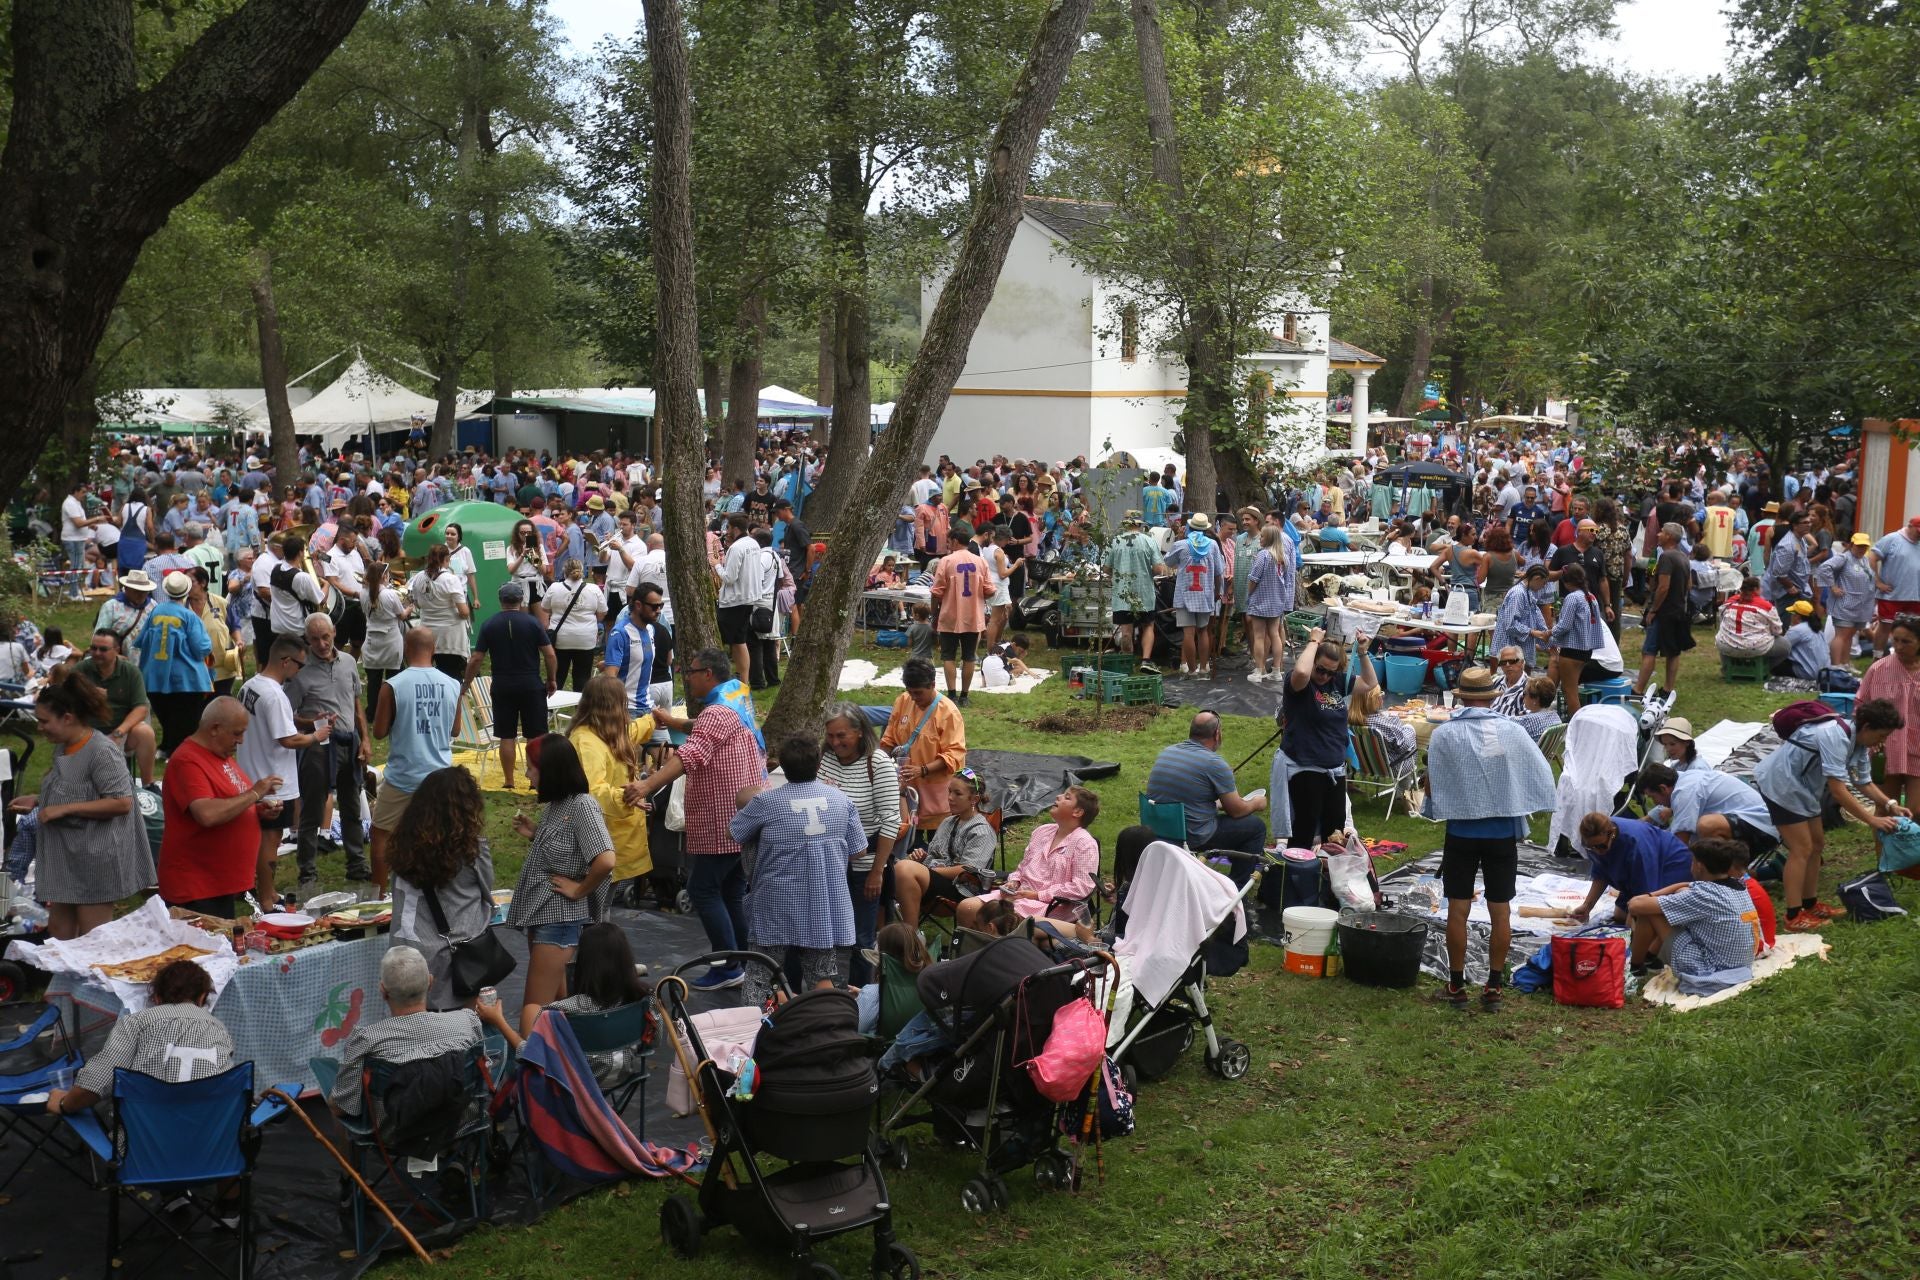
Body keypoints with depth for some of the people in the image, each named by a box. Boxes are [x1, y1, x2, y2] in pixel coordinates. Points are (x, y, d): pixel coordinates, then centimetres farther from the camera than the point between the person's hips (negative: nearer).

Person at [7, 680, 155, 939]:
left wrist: (64, 809, -23)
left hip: (96, 857, -9)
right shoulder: (62, 747, 9)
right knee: (58, 930, 12)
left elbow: (122, 802, -24)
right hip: (63, 856, 9)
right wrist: (36, 800, 7)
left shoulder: (102, 751, -19)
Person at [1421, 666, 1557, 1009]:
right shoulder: (1512, 731, -6)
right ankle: (1494, 986, 13)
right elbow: (1541, 775, 0)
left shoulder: (1443, 734, -10)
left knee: (1458, 910, 6)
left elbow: (1431, 786, -7)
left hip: (1461, 831, -1)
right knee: (1500, 910, 8)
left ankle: (1457, 986, 12)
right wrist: (1518, 805, 14)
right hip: (1503, 832, 1)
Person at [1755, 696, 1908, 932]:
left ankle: (1811, 905, 26)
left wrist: (1891, 805, -4)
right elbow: (1837, 789, -30)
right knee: (1802, 849, -11)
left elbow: (1865, 783, 12)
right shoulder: (1835, 736, -29)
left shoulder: (1859, 744, 2)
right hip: (1781, 783, -10)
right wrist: (1872, 820, -25)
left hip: (1802, 787, 10)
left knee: (1817, 844, 14)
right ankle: (1794, 918, -8)